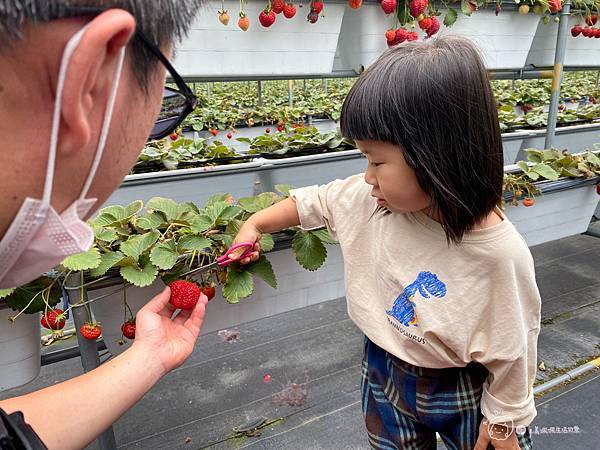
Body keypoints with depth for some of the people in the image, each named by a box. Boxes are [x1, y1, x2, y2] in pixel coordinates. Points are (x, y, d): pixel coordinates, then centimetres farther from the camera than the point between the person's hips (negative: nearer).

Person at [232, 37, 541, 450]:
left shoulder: (500, 253, -31)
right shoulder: (372, 198, -18)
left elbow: (510, 350, -18)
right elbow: (316, 202, 2)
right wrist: (257, 223, 5)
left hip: (462, 391, -4)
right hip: (385, 373, 5)